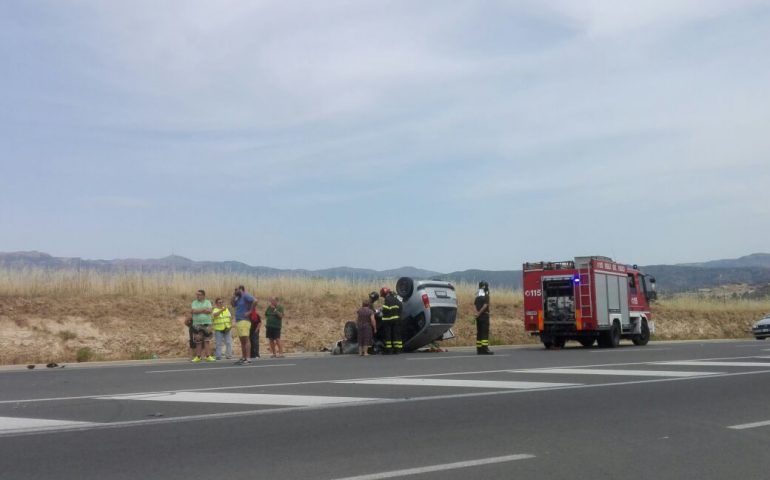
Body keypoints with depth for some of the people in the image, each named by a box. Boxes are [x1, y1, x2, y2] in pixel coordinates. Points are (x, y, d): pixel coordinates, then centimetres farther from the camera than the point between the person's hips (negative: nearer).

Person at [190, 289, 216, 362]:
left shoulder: (208, 302, 8)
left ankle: (208, 356, -3)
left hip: (207, 324, 0)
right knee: (198, 341, 1)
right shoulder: (194, 303, 9)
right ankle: (198, 357, 7)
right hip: (197, 324, 0)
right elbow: (193, 311, -10)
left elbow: (209, 311, -9)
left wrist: (198, 311, -8)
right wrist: (204, 310, -9)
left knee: (207, 341, -4)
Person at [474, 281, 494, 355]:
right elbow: (485, 305, -19)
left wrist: (477, 312, -8)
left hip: (478, 316, 7)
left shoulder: (477, 295, 14)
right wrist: (479, 313, -13)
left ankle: (479, 349, 10)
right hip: (484, 315, -7)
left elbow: (475, 305, 6)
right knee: (485, 333, -8)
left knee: (479, 332, 9)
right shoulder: (486, 295, -9)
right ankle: (485, 349, -14)